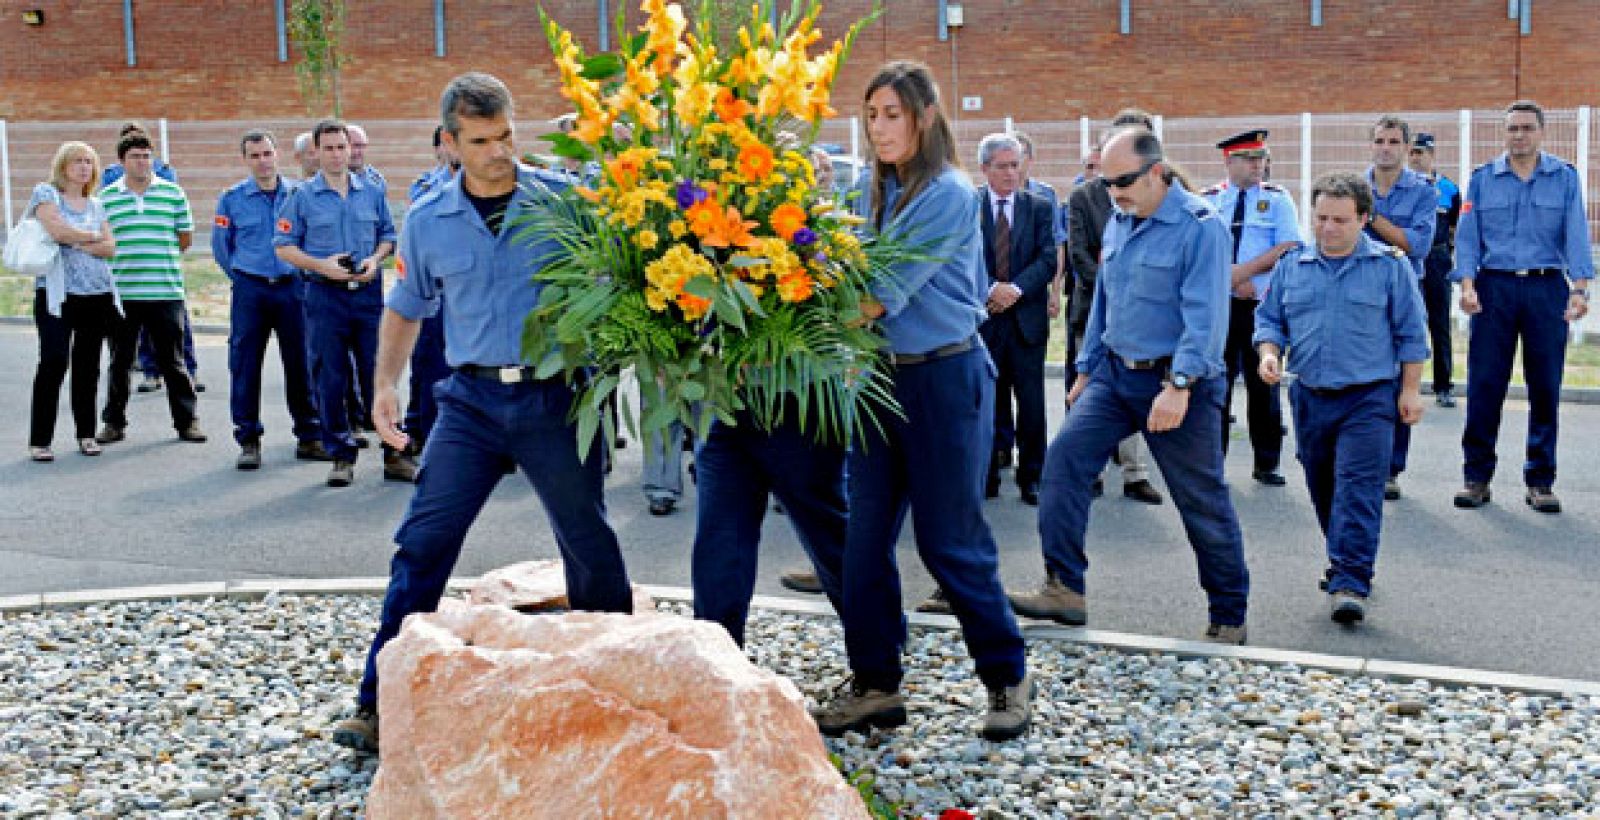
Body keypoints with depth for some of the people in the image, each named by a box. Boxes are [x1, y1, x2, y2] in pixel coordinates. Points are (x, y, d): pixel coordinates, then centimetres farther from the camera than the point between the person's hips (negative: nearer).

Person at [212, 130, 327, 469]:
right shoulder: (232, 199, 3)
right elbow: (220, 247, 12)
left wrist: (302, 274, 10)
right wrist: (242, 276, 11)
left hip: (291, 288, 1)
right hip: (249, 291, 0)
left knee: (300, 363, 3)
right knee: (245, 366, -1)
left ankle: (309, 436, 13)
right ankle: (248, 440, 8)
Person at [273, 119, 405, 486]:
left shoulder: (372, 192, 9)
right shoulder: (302, 197, 3)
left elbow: (388, 236, 15)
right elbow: (284, 246, 2)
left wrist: (375, 260, -5)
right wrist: (322, 266, -12)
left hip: (368, 291, 1)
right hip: (325, 295, -1)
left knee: (379, 373, 1)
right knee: (330, 380, 2)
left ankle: (393, 454, 7)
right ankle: (342, 456, 12)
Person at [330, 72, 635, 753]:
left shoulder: (563, 199, -3)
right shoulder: (428, 221, 5)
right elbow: (406, 307, 17)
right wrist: (386, 385, 5)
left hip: (556, 395, -1)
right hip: (472, 397, 2)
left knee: (589, 544, 9)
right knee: (422, 542, -3)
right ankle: (381, 703, 7)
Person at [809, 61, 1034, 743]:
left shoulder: (949, 194, -13)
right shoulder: (879, 191, 10)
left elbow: (885, 292, -20)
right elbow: (864, 279, 7)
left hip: (945, 378, -7)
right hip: (882, 375, 7)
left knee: (950, 541, 0)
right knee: (865, 535, 5)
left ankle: (1008, 675, 19)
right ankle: (875, 685, 17)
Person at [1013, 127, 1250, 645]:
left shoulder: (1200, 227, -14)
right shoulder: (1118, 222, 10)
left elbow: (1205, 315, -21)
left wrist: (1178, 386, -29)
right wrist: (1086, 369, 18)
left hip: (1180, 385, -7)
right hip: (1115, 373, 7)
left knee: (1203, 504, 3)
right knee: (1065, 457, -11)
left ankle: (1229, 618, 20)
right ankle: (1064, 591, -7)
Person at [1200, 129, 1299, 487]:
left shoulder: (1277, 198, 4)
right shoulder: (1207, 200, 6)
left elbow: (1289, 247, -6)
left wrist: (1247, 270, -15)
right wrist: (1232, 280, -11)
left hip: (1262, 305, -1)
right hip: (1215, 305, 1)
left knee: (1264, 384, 4)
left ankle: (1266, 464, 13)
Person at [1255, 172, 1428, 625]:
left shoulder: (1390, 265, 0)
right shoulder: (1292, 266, 7)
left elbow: (1411, 333, 2)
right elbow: (1269, 318, 13)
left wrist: (1410, 390, -1)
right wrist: (1269, 353, -7)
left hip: (1369, 399, -4)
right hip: (1310, 397, 4)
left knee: (1358, 487, -13)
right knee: (1322, 487, 13)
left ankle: (1350, 583, -15)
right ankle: (1344, 561, 31)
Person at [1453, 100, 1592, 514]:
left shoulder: (1565, 178, 8)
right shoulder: (1483, 178, 9)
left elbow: (1575, 236, -1)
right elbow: (1467, 236, 3)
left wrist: (1579, 289, -14)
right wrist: (1467, 285, -11)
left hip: (1547, 287, 0)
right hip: (1494, 286, 0)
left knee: (1545, 386, 3)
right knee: (1484, 384, -2)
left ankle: (1540, 480, 12)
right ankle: (1477, 476, 7)